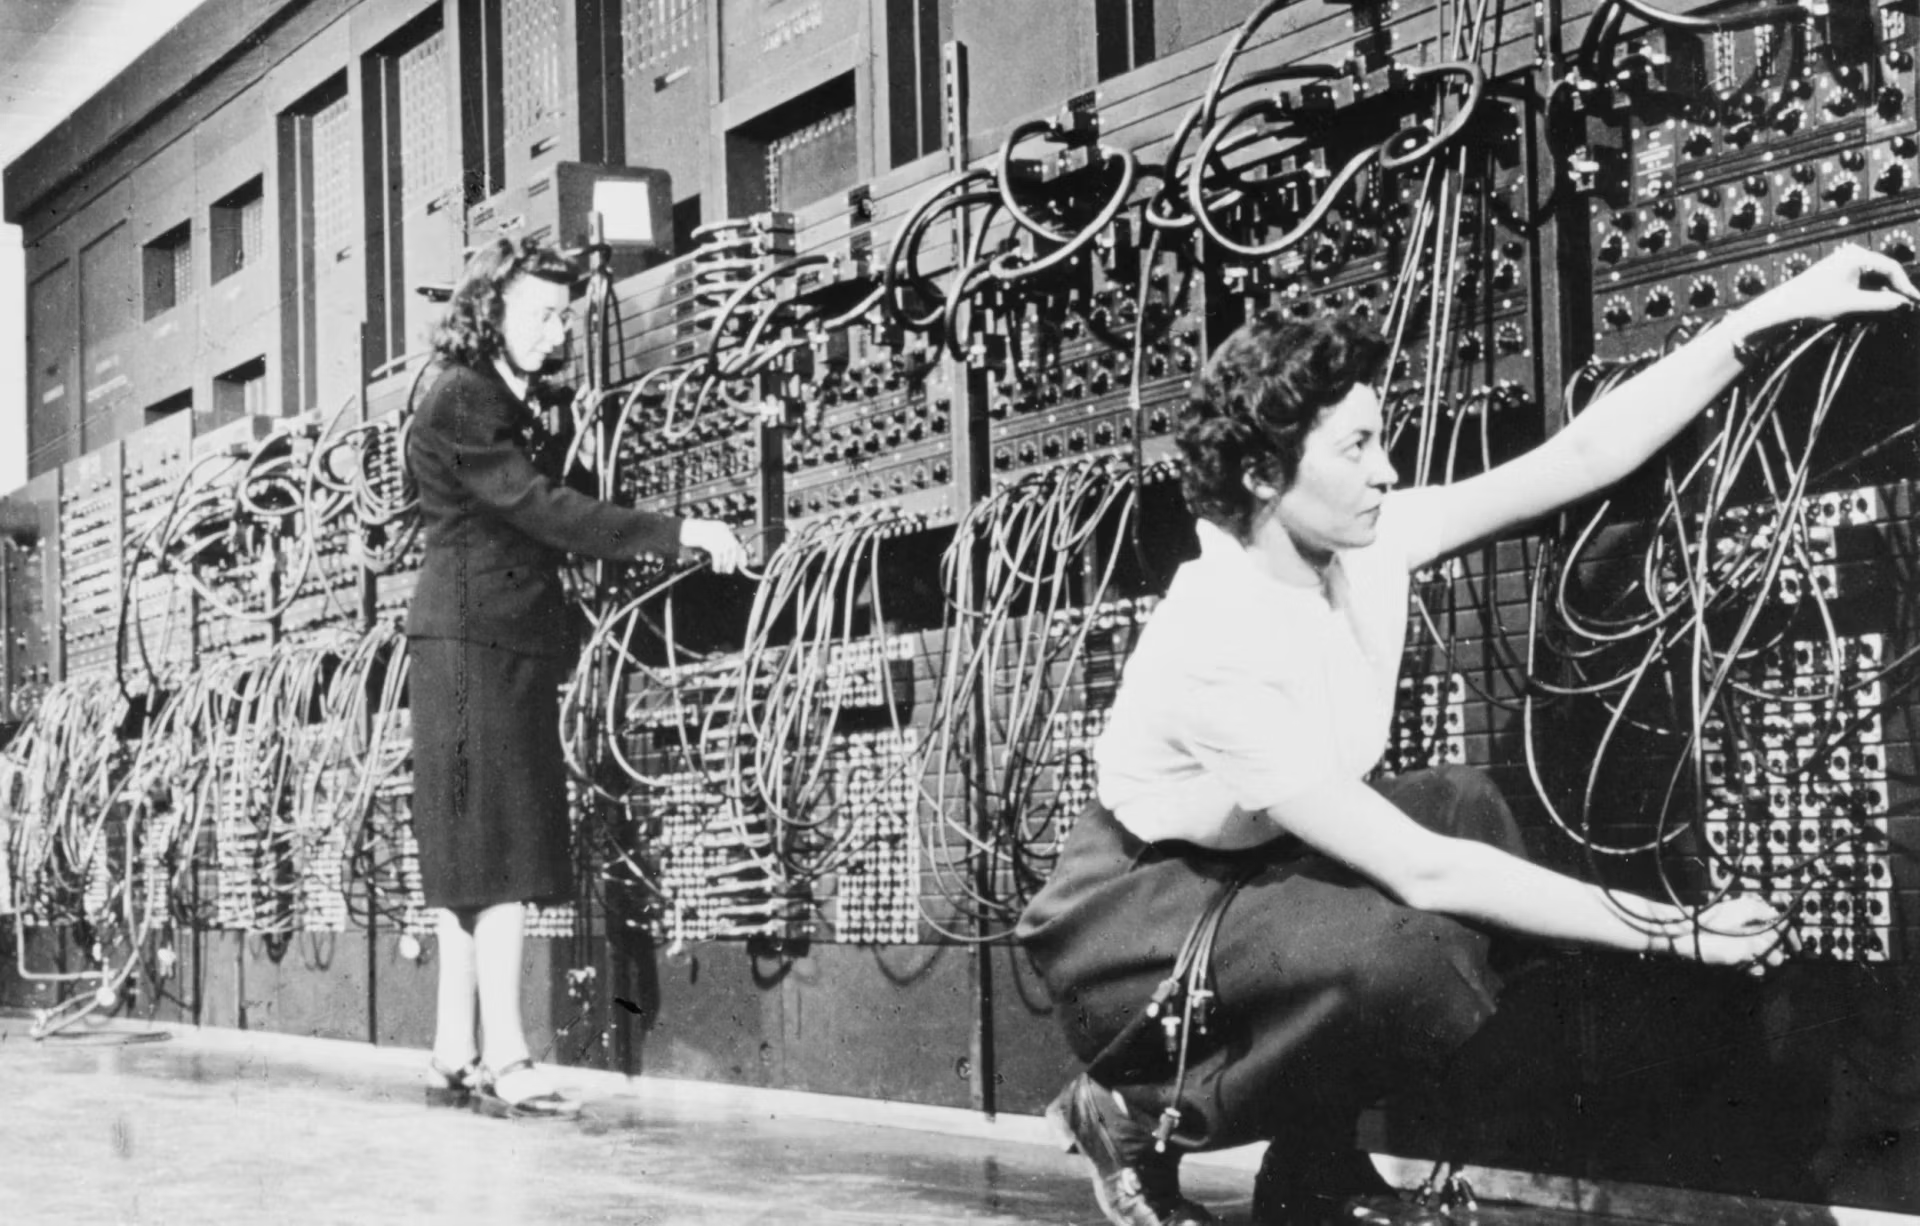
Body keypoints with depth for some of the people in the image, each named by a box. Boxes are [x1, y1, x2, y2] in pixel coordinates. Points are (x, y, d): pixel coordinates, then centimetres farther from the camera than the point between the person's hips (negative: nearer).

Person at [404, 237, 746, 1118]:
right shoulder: (461, 402, -10)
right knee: (499, 854, -12)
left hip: (508, 647, 10)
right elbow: (541, 510, -20)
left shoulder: (509, 405, 20)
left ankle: (455, 1059, 11)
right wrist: (675, 534, -22)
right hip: (472, 642, -10)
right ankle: (504, 1062, -12)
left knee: (474, 862, 8)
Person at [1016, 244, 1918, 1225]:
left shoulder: (1361, 545, -9)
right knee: (1413, 967, -31)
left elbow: (1582, 456, -7)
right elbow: (1417, 869, -32)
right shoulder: (1217, 648, -32)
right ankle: (1135, 1120, -6)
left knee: (1465, 809, -5)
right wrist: (1676, 931, -29)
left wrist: (1776, 309, -12)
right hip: (1131, 923, -9)